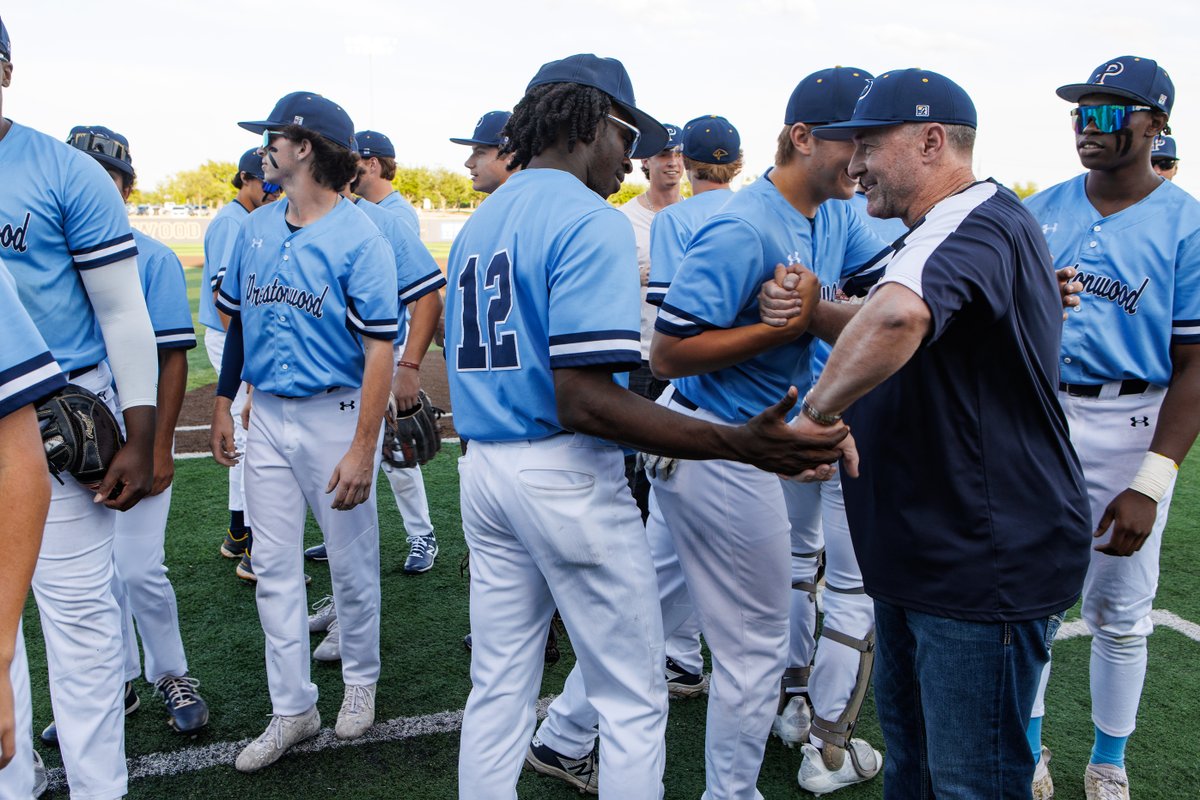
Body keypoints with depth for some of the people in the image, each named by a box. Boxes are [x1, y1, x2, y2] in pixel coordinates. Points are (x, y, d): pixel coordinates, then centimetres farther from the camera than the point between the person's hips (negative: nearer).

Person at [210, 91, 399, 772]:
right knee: (275, 567, 8)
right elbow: (238, 318, 18)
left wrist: (363, 448, -21)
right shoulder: (256, 228, 8)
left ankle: (361, 679, 31)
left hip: (337, 415, -6)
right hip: (266, 416, 6)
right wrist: (223, 403, 15)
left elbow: (380, 348, -17)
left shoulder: (360, 238, -12)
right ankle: (293, 709, 21)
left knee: (352, 563, 8)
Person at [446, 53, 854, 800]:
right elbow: (584, 401, -24)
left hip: (482, 467, 9)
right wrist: (739, 445, -27)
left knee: (498, 689, 18)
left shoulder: (479, 222, 14)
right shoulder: (591, 221, -13)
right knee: (635, 702, 7)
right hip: (563, 476, -9)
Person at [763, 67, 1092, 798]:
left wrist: (818, 410, -31)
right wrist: (809, 313, -6)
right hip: (918, 549, 11)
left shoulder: (979, 222, -23)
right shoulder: (944, 231, 14)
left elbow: (899, 315, -44)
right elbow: (884, 331, 14)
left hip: (986, 566, -11)